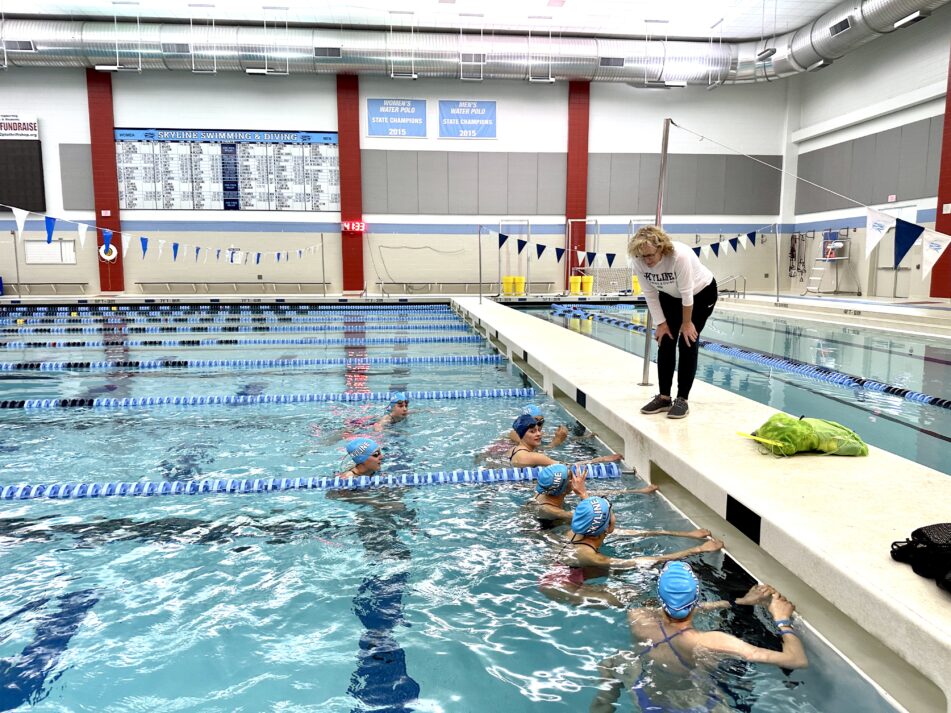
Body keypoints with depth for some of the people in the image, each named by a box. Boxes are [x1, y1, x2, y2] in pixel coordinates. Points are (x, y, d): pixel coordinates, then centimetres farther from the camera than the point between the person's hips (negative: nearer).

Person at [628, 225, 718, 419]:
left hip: (701, 293, -5)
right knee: (665, 342, -2)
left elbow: (687, 293, -29)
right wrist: (661, 323, -13)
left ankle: (682, 399, -3)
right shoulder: (639, 262, -25)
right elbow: (650, 294, -15)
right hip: (670, 296, 5)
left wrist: (686, 323, -20)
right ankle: (664, 397, 6)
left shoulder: (680, 255, -39)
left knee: (688, 343, -10)